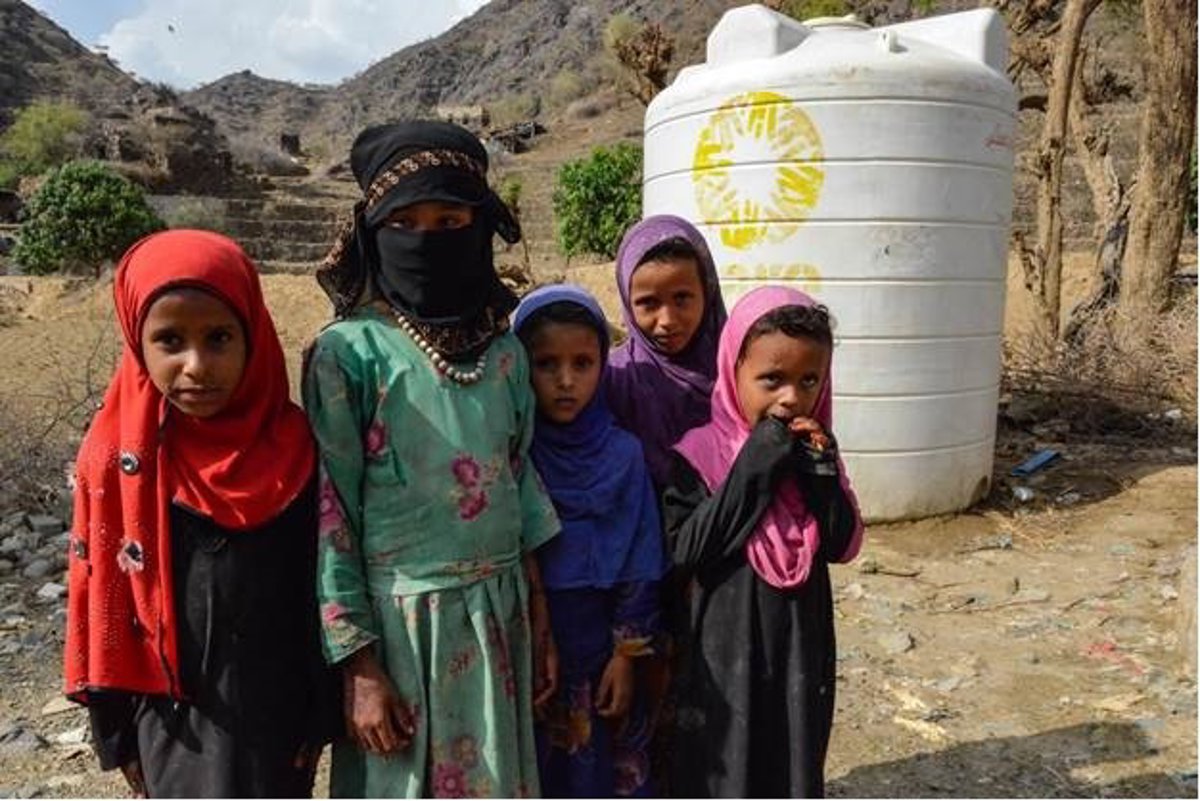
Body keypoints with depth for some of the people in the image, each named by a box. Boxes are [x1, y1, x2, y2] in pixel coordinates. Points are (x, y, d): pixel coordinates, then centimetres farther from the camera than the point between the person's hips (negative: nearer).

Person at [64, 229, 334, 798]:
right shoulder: (116, 458, -12)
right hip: (176, 719, 0)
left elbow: (321, 587, -5)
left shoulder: (294, 446, -11)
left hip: (280, 709, 1)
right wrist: (117, 730, 1)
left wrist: (321, 714, -2)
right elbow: (98, 598, -3)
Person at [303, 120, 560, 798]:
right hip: (400, 618, -4)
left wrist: (541, 626, 9)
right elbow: (329, 515, -10)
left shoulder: (504, 350, 2)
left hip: (498, 615, 4)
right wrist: (360, 670, -10)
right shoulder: (347, 352, -11)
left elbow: (522, 486, 8)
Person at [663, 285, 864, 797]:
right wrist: (755, 467, -25)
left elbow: (843, 545, -3)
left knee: (796, 760, 21)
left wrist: (820, 471, -19)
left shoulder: (813, 449, 0)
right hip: (725, 651, -4)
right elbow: (685, 548, -22)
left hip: (800, 645, 4)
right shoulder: (699, 453, -15)